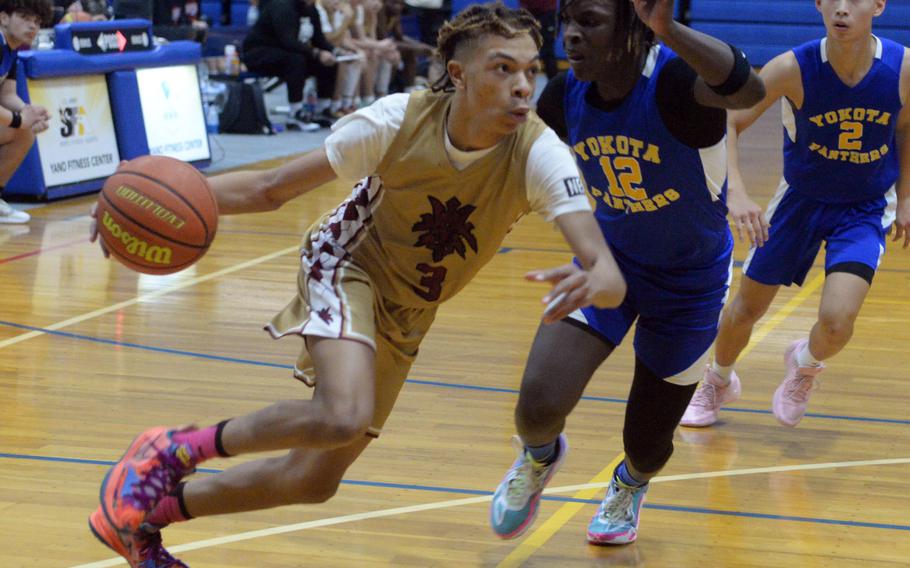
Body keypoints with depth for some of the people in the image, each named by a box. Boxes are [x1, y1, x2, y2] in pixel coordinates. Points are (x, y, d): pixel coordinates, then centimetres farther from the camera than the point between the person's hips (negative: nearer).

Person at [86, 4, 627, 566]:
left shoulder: (539, 154, -27)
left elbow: (611, 277, -38)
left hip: (404, 320, 4)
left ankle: (145, 518, 33)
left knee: (315, 480, 11)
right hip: (347, 267, -4)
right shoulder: (400, 120, -26)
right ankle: (174, 450, -11)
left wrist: (593, 282, -63)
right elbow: (271, 188, -15)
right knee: (345, 416, -35)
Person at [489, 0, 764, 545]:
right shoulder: (566, 95, -15)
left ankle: (631, 484, 53)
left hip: (690, 282, -3)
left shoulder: (674, 79, -32)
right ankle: (540, 458, 19)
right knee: (540, 406, -21)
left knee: (646, 446, 12)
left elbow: (748, 90, -58)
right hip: (609, 260, 3)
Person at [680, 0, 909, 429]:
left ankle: (804, 364, 19)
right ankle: (718, 383, 46)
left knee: (837, 321, -19)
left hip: (865, 209, -1)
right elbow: (727, 123, -19)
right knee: (746, 309, 13)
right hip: (800, 199, 1)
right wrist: (737, 194, -32)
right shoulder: (794, 68, -26)